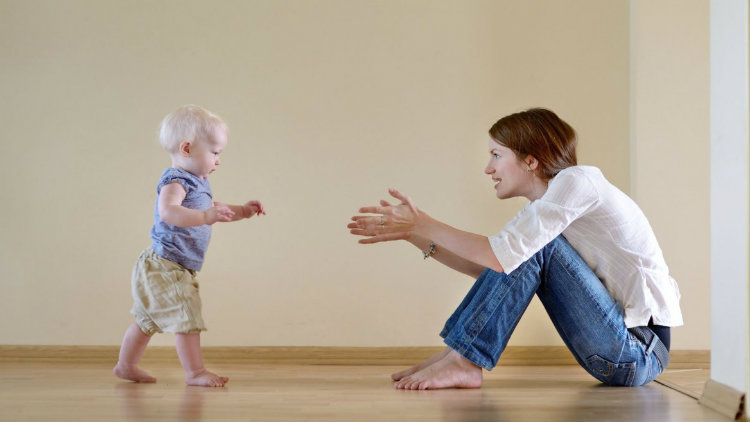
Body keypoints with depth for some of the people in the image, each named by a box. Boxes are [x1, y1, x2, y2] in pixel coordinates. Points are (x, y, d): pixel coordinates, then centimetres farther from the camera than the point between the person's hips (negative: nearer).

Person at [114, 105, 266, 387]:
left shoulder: (198, 184, 13)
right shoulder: (175, 181, -19)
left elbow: (214, 210, 30)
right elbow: (168, 210, -40)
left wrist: (242, 211, 16)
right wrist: (205, 217, -49)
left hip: (159, 269, 11)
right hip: (165, 267, -11)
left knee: (148, 320, 20)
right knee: (187, 318, -10)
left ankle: (126, 366, 32)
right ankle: (195, 372, -5)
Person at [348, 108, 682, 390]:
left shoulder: (576, 181, -14)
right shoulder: (542, 203, 13)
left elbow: (501, 255, -24)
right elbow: (484, 266, 10)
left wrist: (423, 224, -16)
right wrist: (414, 235, 4)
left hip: (640, 354, -9)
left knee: (531, 247, -16)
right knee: (525, 251, 5)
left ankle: (462, 361, -12)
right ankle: (457, 355, 2)